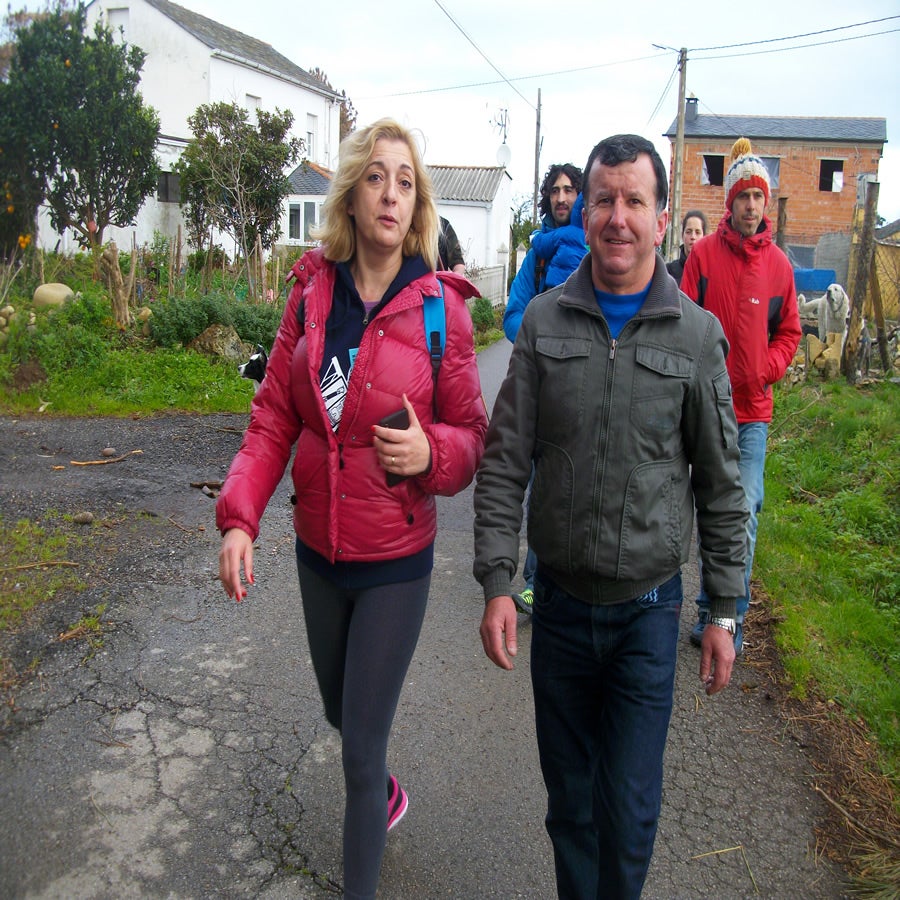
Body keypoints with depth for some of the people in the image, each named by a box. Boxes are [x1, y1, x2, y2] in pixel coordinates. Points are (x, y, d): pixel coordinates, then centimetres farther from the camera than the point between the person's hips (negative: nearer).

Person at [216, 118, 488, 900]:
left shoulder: (439, 305, -11)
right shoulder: (313, 291, -1)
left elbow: (472, 435, -5)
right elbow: (275, 416, 0)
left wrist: (431, 451, -27)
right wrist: (239, 516, -10)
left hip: (395, 559, -4)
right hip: (317, 550, 5)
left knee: (362, 747, 4)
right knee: (340, 711, 26)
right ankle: (387, 795, 59)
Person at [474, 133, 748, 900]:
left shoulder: (697, 335, -3)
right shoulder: (545, 321, -1)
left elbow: (720, 486, 2)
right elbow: (504, 464, -1)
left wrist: (725, 612, 1)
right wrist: (497, 583, -7)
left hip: (649, 606, -1)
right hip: (560, 601, 2)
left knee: (630, 809, 4)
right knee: (570, 798, 16)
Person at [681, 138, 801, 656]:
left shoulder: (779, 264, 7)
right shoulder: (704, 254, 1)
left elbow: (789, 332, 14)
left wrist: (765, 371, -2)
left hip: (752, 409, 1)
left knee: (744, 514, -3)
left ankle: (731, 618, 9)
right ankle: (713, 610, 24)